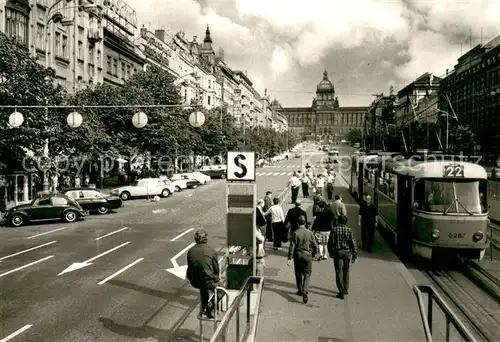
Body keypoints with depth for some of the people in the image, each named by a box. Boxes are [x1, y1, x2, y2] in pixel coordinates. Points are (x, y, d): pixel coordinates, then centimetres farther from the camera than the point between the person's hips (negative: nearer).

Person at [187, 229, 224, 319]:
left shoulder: (190, 251, -4)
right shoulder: (211, 251, -14)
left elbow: (190, 268, 6)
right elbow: (217, 270, -5)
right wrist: (217, 277, 16)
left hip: (195, 282, 5)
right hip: (208, 281, -5)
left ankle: (204, 308, 40)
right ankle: (211, 305, 9)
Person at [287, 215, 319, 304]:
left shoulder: (295, 233, -8)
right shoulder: (309, 232, -3)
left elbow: (292, 246, -11)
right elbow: (315, 246, 1)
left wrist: (289, 258, -7)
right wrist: (313, 254, 19)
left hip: (298, 255, 0)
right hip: (307, 255, 0)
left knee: (298, 273, 17)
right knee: (307, 274, 6)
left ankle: (300, 290, 30)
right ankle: (305, 292, -11)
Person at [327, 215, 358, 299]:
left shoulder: (334, 230, -3)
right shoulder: (349, 230, -3)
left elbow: (330, 242, -1)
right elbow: (353, 242, -4)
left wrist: (330, 252, 11)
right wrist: (354, 254, 3)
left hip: (337, 252, -2)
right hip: (347, 252, 2)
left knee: (339, 271, -1)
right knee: (346, 271, 17)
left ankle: (341, 292, -6)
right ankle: (345, 289, 26)